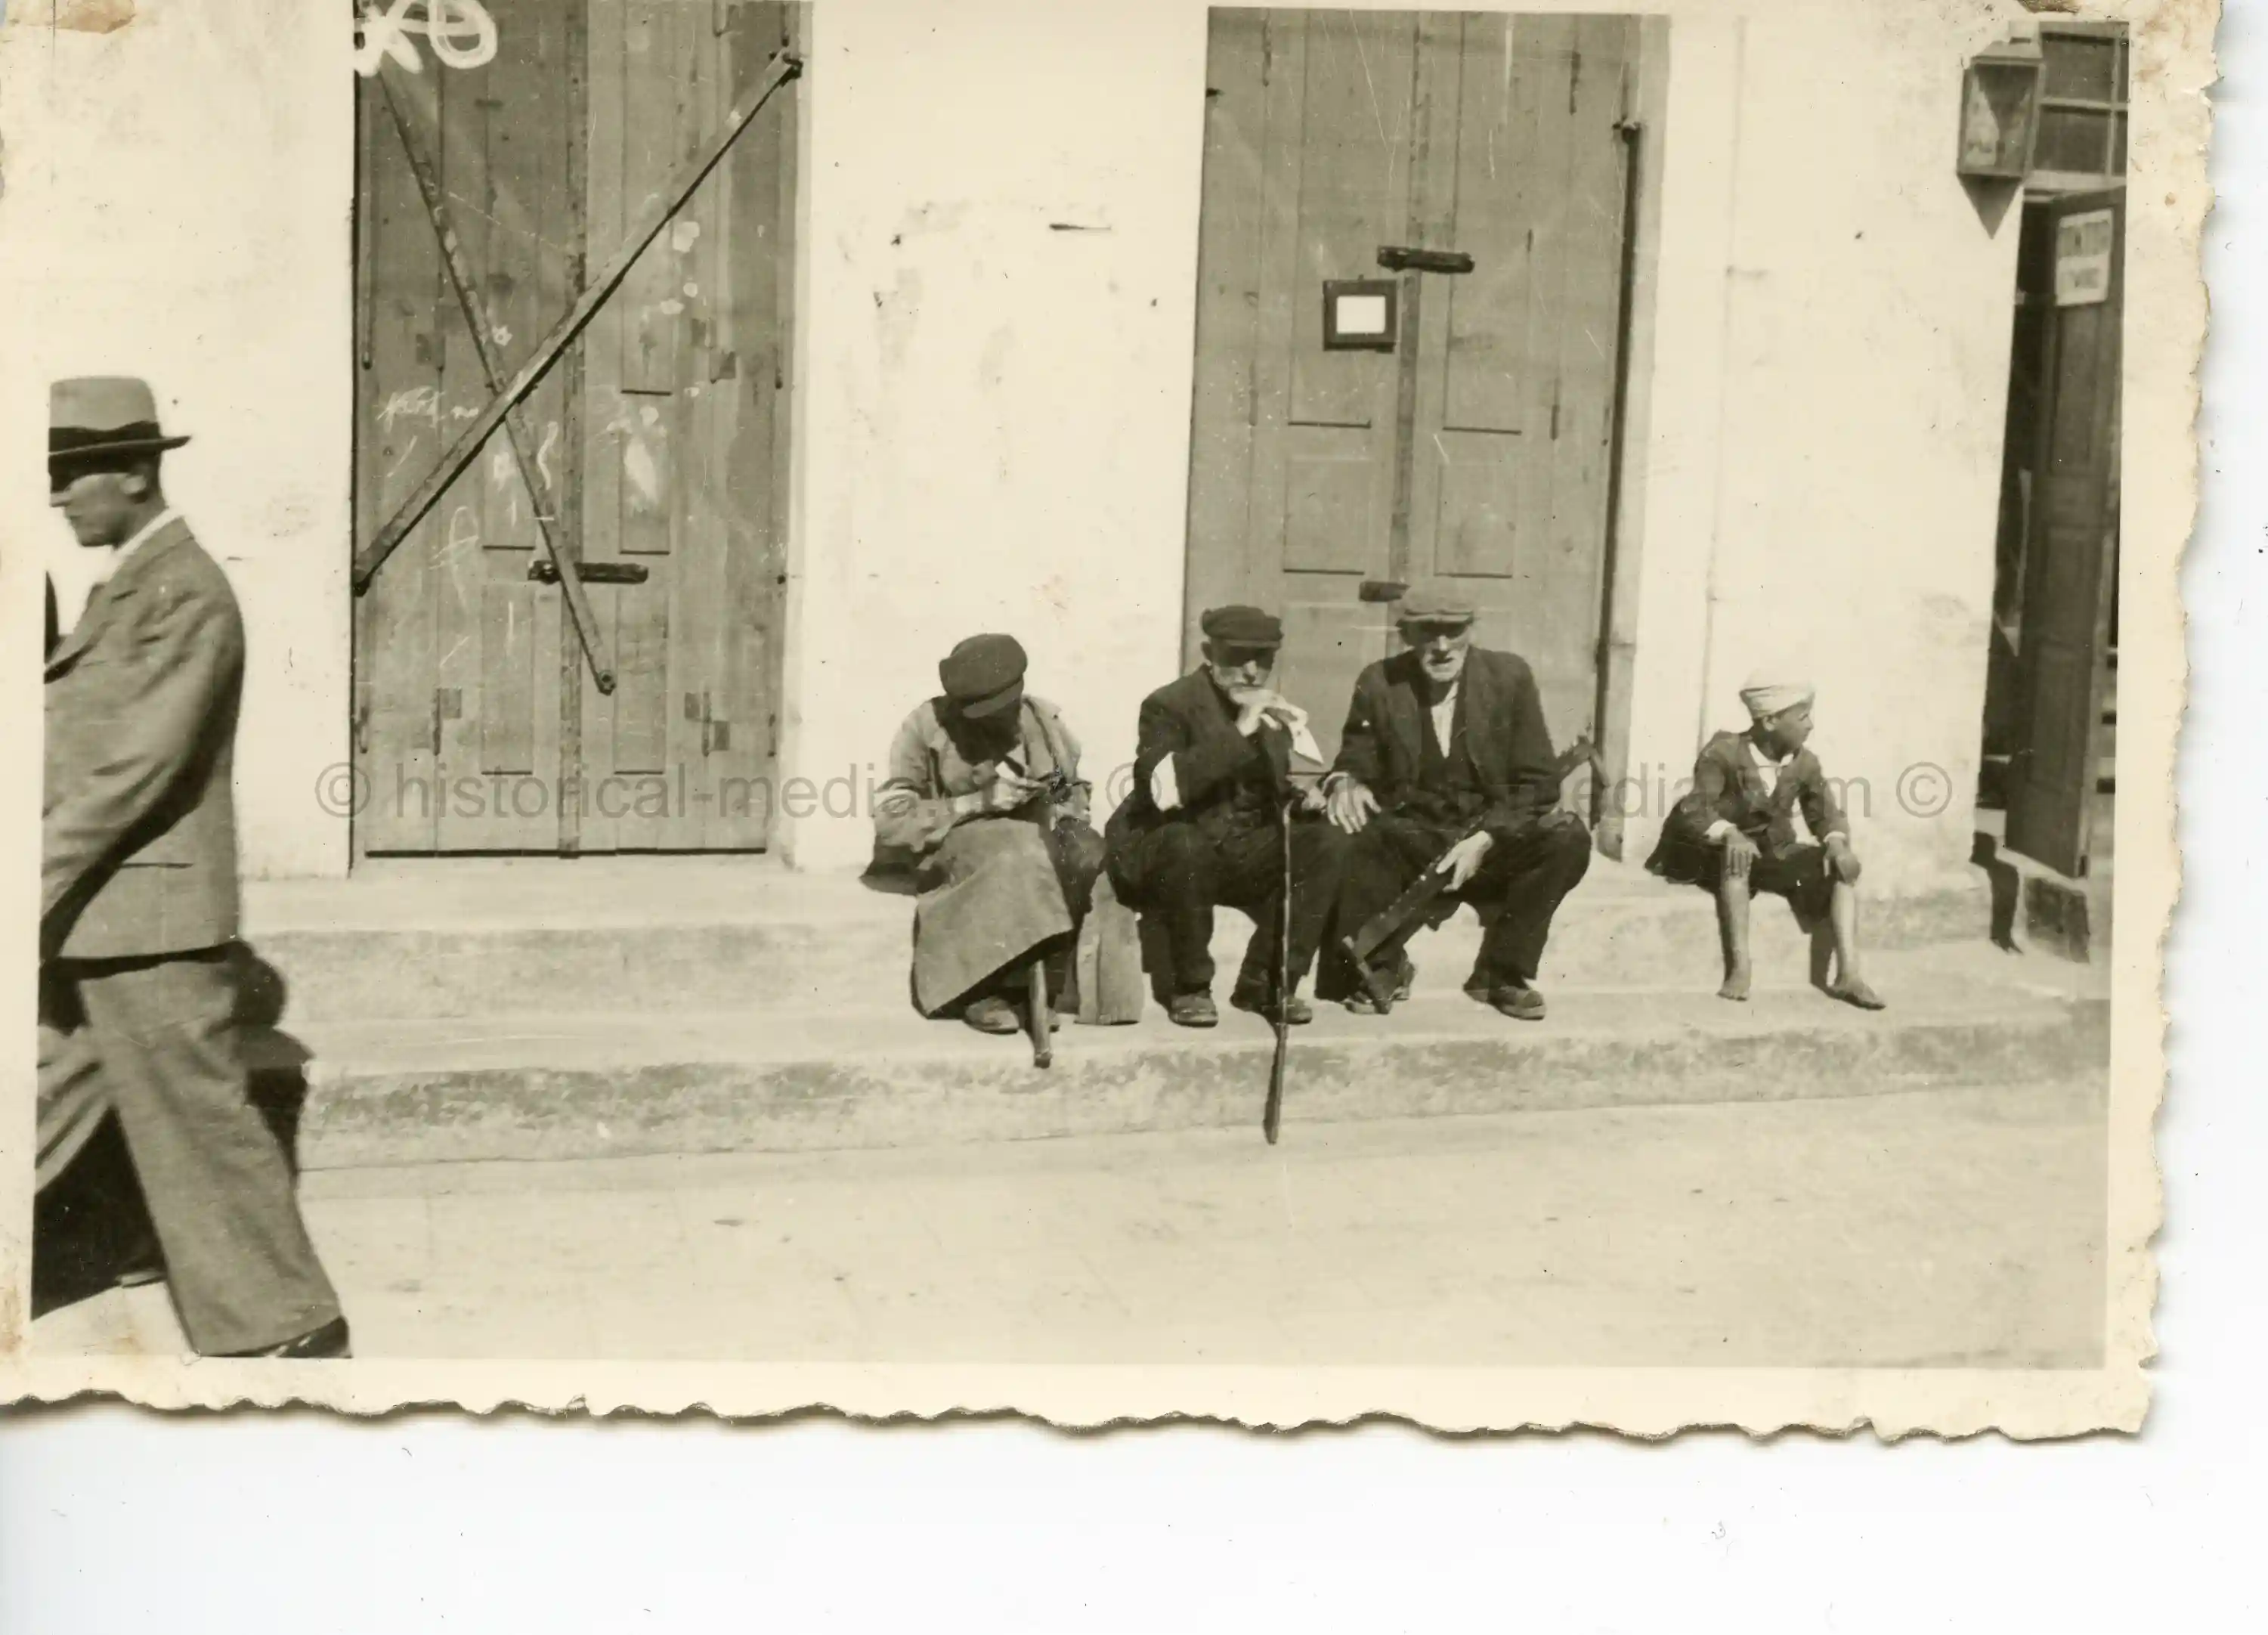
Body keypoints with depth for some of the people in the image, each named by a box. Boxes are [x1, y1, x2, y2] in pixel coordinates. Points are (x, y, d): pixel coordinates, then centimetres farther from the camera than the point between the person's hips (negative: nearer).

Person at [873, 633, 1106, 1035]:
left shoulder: (1044, 719, 5)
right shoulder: (926, 726, -6)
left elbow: (1074, 794, 19)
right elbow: (889, 823, -11)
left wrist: (1067, 818, -6)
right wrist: (980, 801, -19)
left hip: (1040, 850, 4)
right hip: (955, 856, -4)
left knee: (1085, 853, -30)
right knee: (1014, 856, -37)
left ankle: (1044, 984, -21)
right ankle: (983, 988, -26)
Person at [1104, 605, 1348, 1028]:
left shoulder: (1275, 714, 7)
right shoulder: (1169, 705, -14)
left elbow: (1279, 791, 16)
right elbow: (1164, 790, -31)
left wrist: (1303, 800, -9)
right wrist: (1239, 732, -32)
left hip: (1243, 855, 6)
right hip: (1165, 853, -6)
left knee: (1325, 842, -15)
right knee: (1184, 842, -38)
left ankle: (1266, 984, -7)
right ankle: (1190, 988, -18)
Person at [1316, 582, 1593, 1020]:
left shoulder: (1510, 676, -3)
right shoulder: (1378, 684, -2)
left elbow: (1538, 782, -5)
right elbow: (1355, 765, 4)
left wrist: (1485, 839, -20)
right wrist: (1346, 783, -23)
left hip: (1494, 842, 1)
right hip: (1410, 843, 0)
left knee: (1568, 839, -27)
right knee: (1353, 837, -32)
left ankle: (1503, 971, -8)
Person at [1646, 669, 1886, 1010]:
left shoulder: (1805, 763, -1)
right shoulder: (1723, 753, -16)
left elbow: (1825, 814, 4)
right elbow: (1694, 811, -24)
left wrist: (1837, 844, -21)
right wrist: (1730, 834, -45)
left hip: (1776, 854, 5)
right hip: (1720, 855, -5)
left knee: (1845, 865, -16)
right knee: (1736, 853, -40)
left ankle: (1848, 974, -26)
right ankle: (1739, 970, -43)